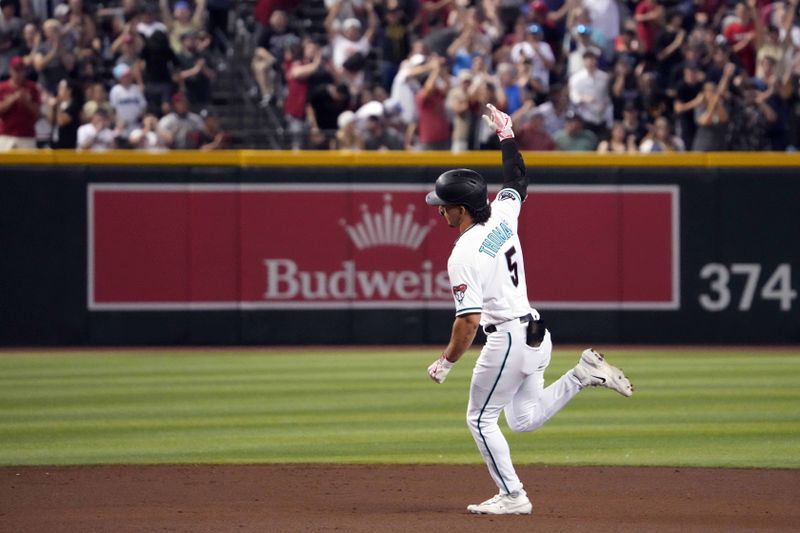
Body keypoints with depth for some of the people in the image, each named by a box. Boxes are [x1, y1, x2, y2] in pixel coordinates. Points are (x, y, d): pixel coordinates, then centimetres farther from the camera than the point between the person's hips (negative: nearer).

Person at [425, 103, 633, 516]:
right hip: (534, 334, 9)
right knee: (525, 419, 21)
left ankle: (512, 496, 5)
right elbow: (517, 182, 25)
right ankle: (585, 374, 8)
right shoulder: (503, 216, 3)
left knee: (481, 419, 5)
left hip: (506, 339, -9)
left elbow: (469, 321, -21)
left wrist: (446, 362, -10)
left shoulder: (464, 255, -19)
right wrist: (507, 137, 33)